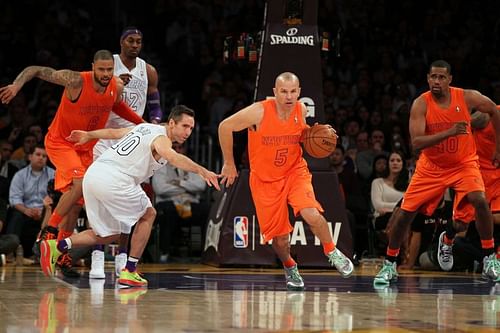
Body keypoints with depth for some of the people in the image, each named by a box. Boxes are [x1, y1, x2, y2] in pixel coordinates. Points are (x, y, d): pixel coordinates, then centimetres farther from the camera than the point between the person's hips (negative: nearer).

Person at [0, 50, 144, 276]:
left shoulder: (117, 87, -10)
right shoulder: (75, 81, -28)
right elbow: (35, 70, -25)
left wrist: (143, 124, 9)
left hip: (86, 147, 6)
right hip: (60, 142, -6)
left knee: (76, 203, 8)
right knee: (80, 184, -29)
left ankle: (61, 254, 22)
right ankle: (49, 233, -15)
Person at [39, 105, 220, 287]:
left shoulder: (144, 128, 23)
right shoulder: (161, 138, -4)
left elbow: (113, 132, 37)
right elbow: (173, 158, -27)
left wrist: (88, 135, 52)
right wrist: (201, 170, -39)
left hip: (92, 174, 9)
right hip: (112, 179, -9)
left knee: (108, 235, 18)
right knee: (148, 215, 10)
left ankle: (57, 246, 5)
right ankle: (129, 271, 7)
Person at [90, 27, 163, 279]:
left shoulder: (148, 72, 5)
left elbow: (155, 106, 14)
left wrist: (155, 123, -7)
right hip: (105, 134, -4)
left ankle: (122, 257, 8)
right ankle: (98, 257, -9)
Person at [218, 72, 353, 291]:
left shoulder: (301, 110, -8)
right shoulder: (259, 112, -21)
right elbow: (225, 127, -10)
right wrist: (229, 164, -4)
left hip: (295, 172, 2)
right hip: (265, 180, -2)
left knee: (311, 215, -25)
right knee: (280, 239, 0)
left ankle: (332, 252, 2)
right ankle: (290, 268, 33)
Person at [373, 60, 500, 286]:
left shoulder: (467, 97, -15)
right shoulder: (421, 104, -18)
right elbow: (416, 142, -29)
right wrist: (448, 133, -41)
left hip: (463, 163, 0)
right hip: (431, 166, 0)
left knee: (480, 201, -24)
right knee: (406, 212, -5)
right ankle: (389, 265, 12)